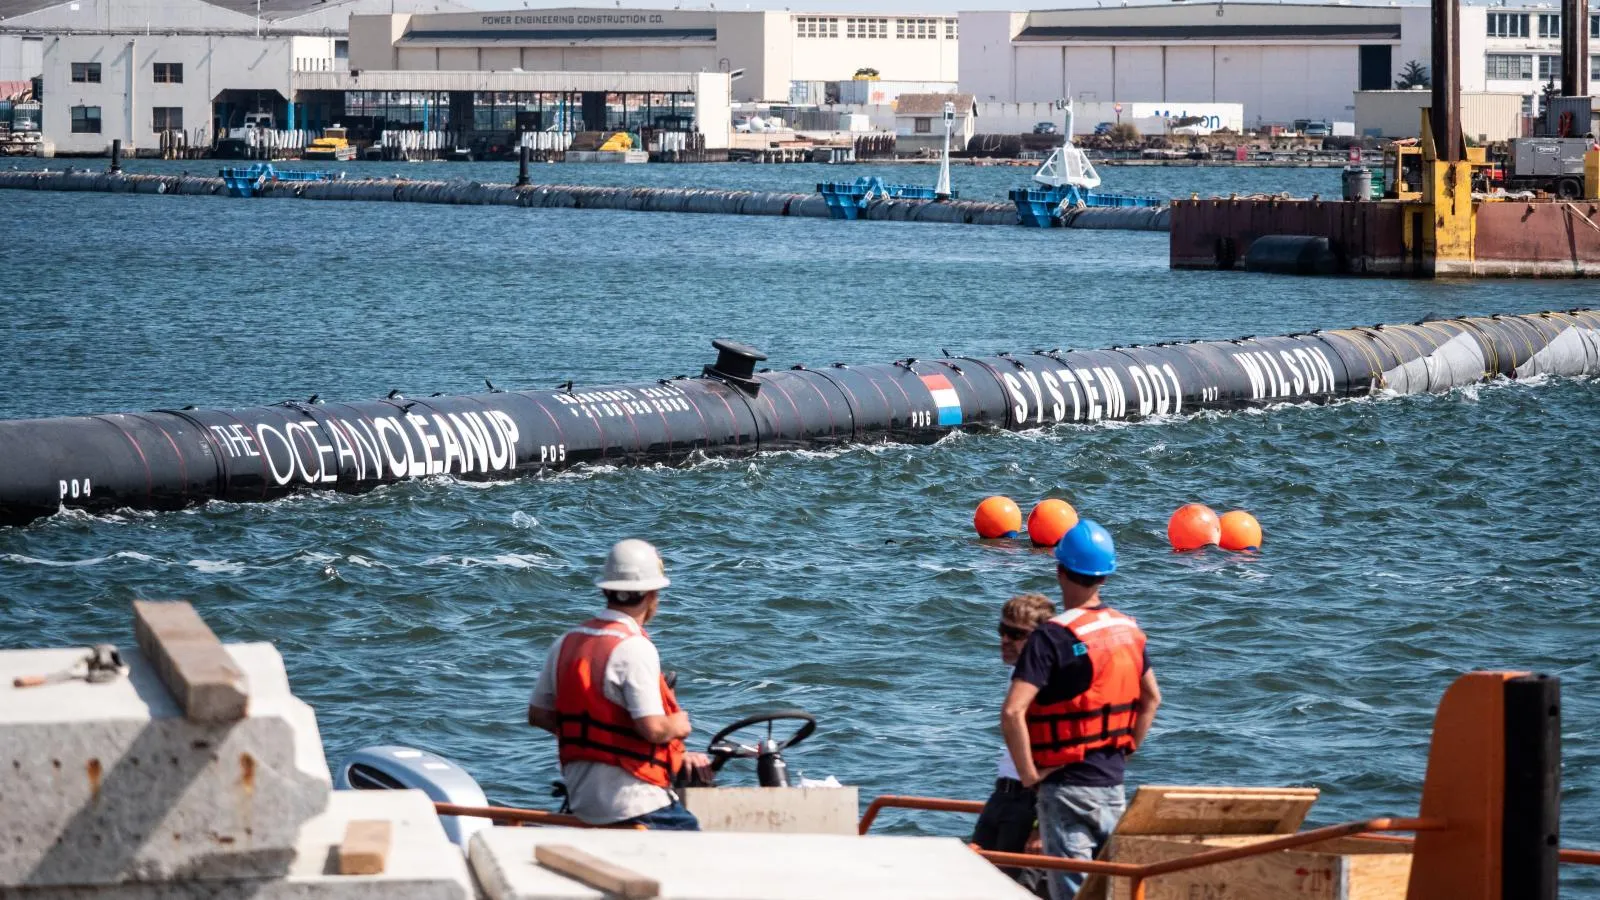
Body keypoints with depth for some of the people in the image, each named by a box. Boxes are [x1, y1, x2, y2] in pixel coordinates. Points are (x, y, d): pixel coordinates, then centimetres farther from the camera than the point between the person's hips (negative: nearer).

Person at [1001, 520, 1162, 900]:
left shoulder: (1053, 637, -17)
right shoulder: (1129, 630, 5)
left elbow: (1013, 713, -25)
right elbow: (1152, 698, 20)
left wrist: (1028, 773, -15)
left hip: (1068, 785, -6)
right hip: (1114, 783, 7)